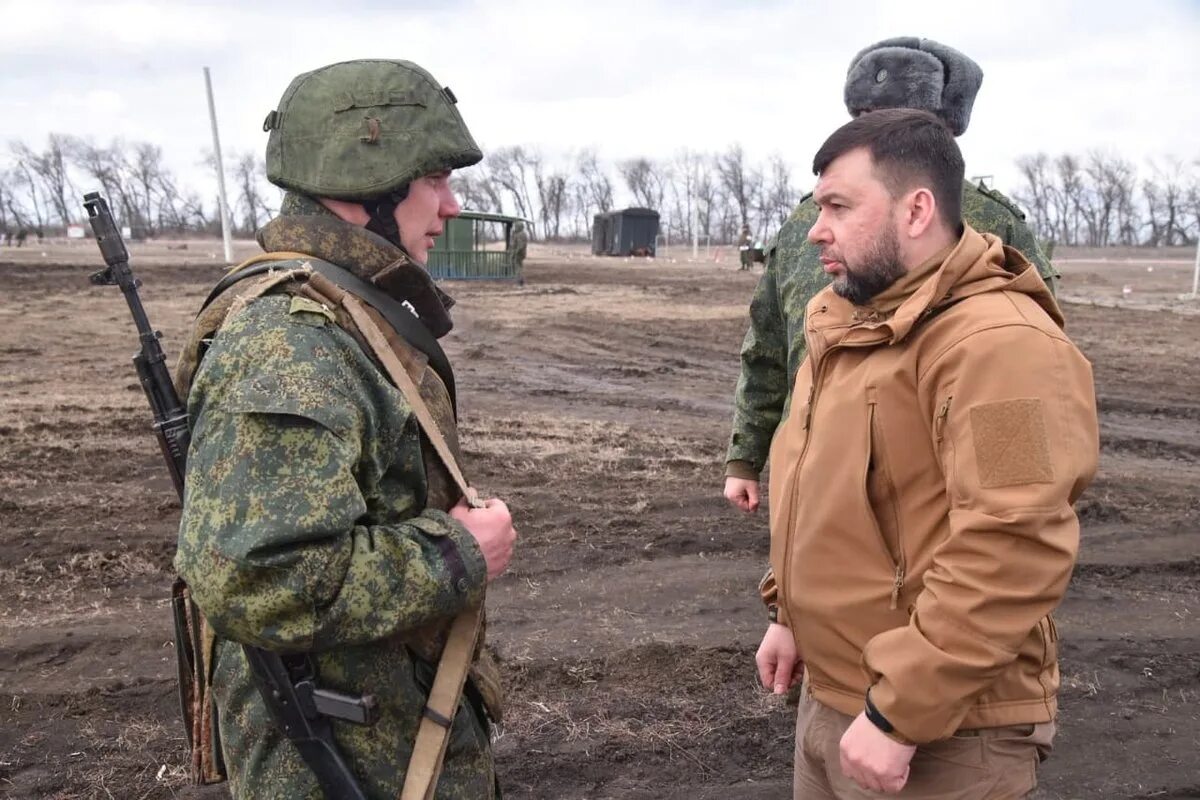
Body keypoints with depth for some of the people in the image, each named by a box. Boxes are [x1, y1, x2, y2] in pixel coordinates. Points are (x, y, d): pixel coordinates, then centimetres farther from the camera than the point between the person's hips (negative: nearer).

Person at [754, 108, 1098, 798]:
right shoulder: (849, 321, 8)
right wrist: (789, 611, 13)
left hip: (938, 734, -8)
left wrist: (900, 716, -24)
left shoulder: (997, 343, -23)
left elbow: (1011, 556, -28)